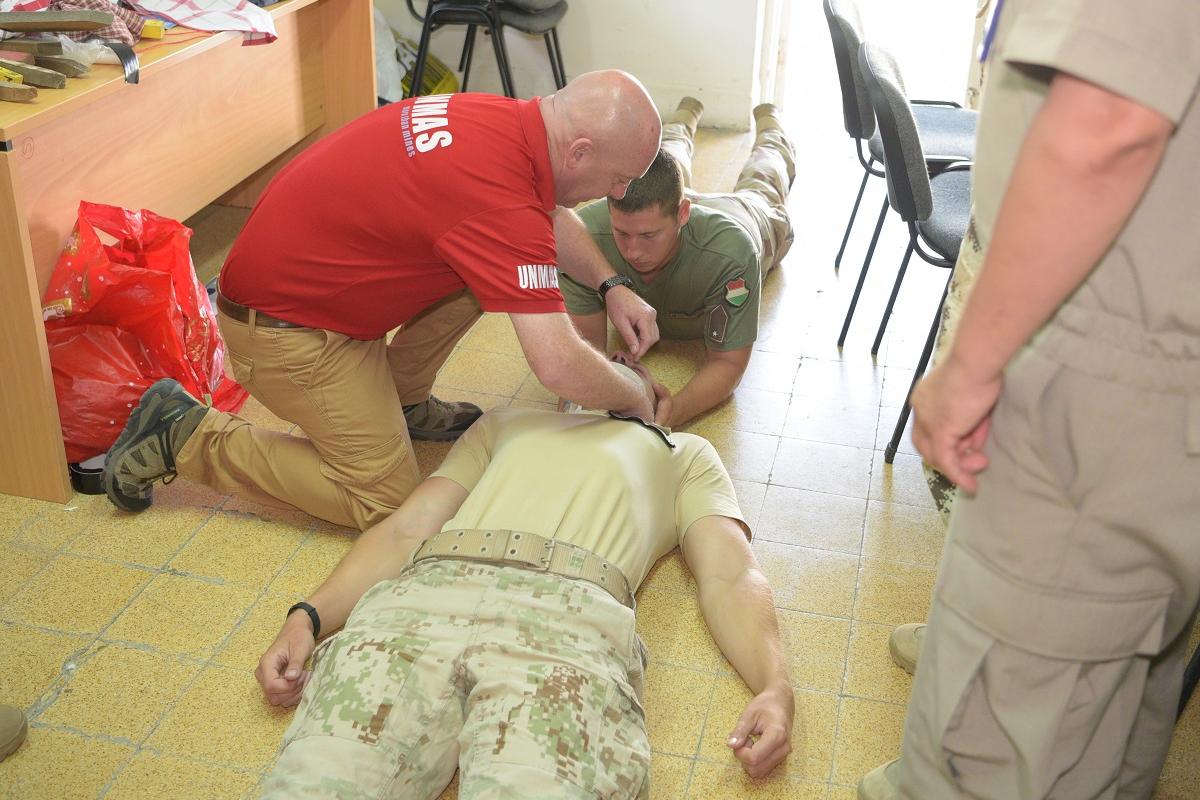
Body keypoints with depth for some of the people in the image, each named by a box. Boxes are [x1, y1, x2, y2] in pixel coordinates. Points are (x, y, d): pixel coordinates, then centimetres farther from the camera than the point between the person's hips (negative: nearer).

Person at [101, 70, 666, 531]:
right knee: (383, 501, -4)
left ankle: (401, 399, 17)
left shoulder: (509, 120, -4)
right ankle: (185, 436, 3)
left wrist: (611, 287, 6)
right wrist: (635, 400, -14)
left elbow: (550, 215, 18)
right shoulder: (498, 197, -32)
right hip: (284, 324, -9)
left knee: (488, 264, 3)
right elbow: (559, 366, -34)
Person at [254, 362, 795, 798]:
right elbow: (404, 530, 28)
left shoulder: (685, 453, 36)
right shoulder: (505, 422, 40)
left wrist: (775, 686, -2)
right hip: (425, 590, 3)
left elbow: (730, 578, 19)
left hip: (568, 613, -2)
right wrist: (307, 618, 11)